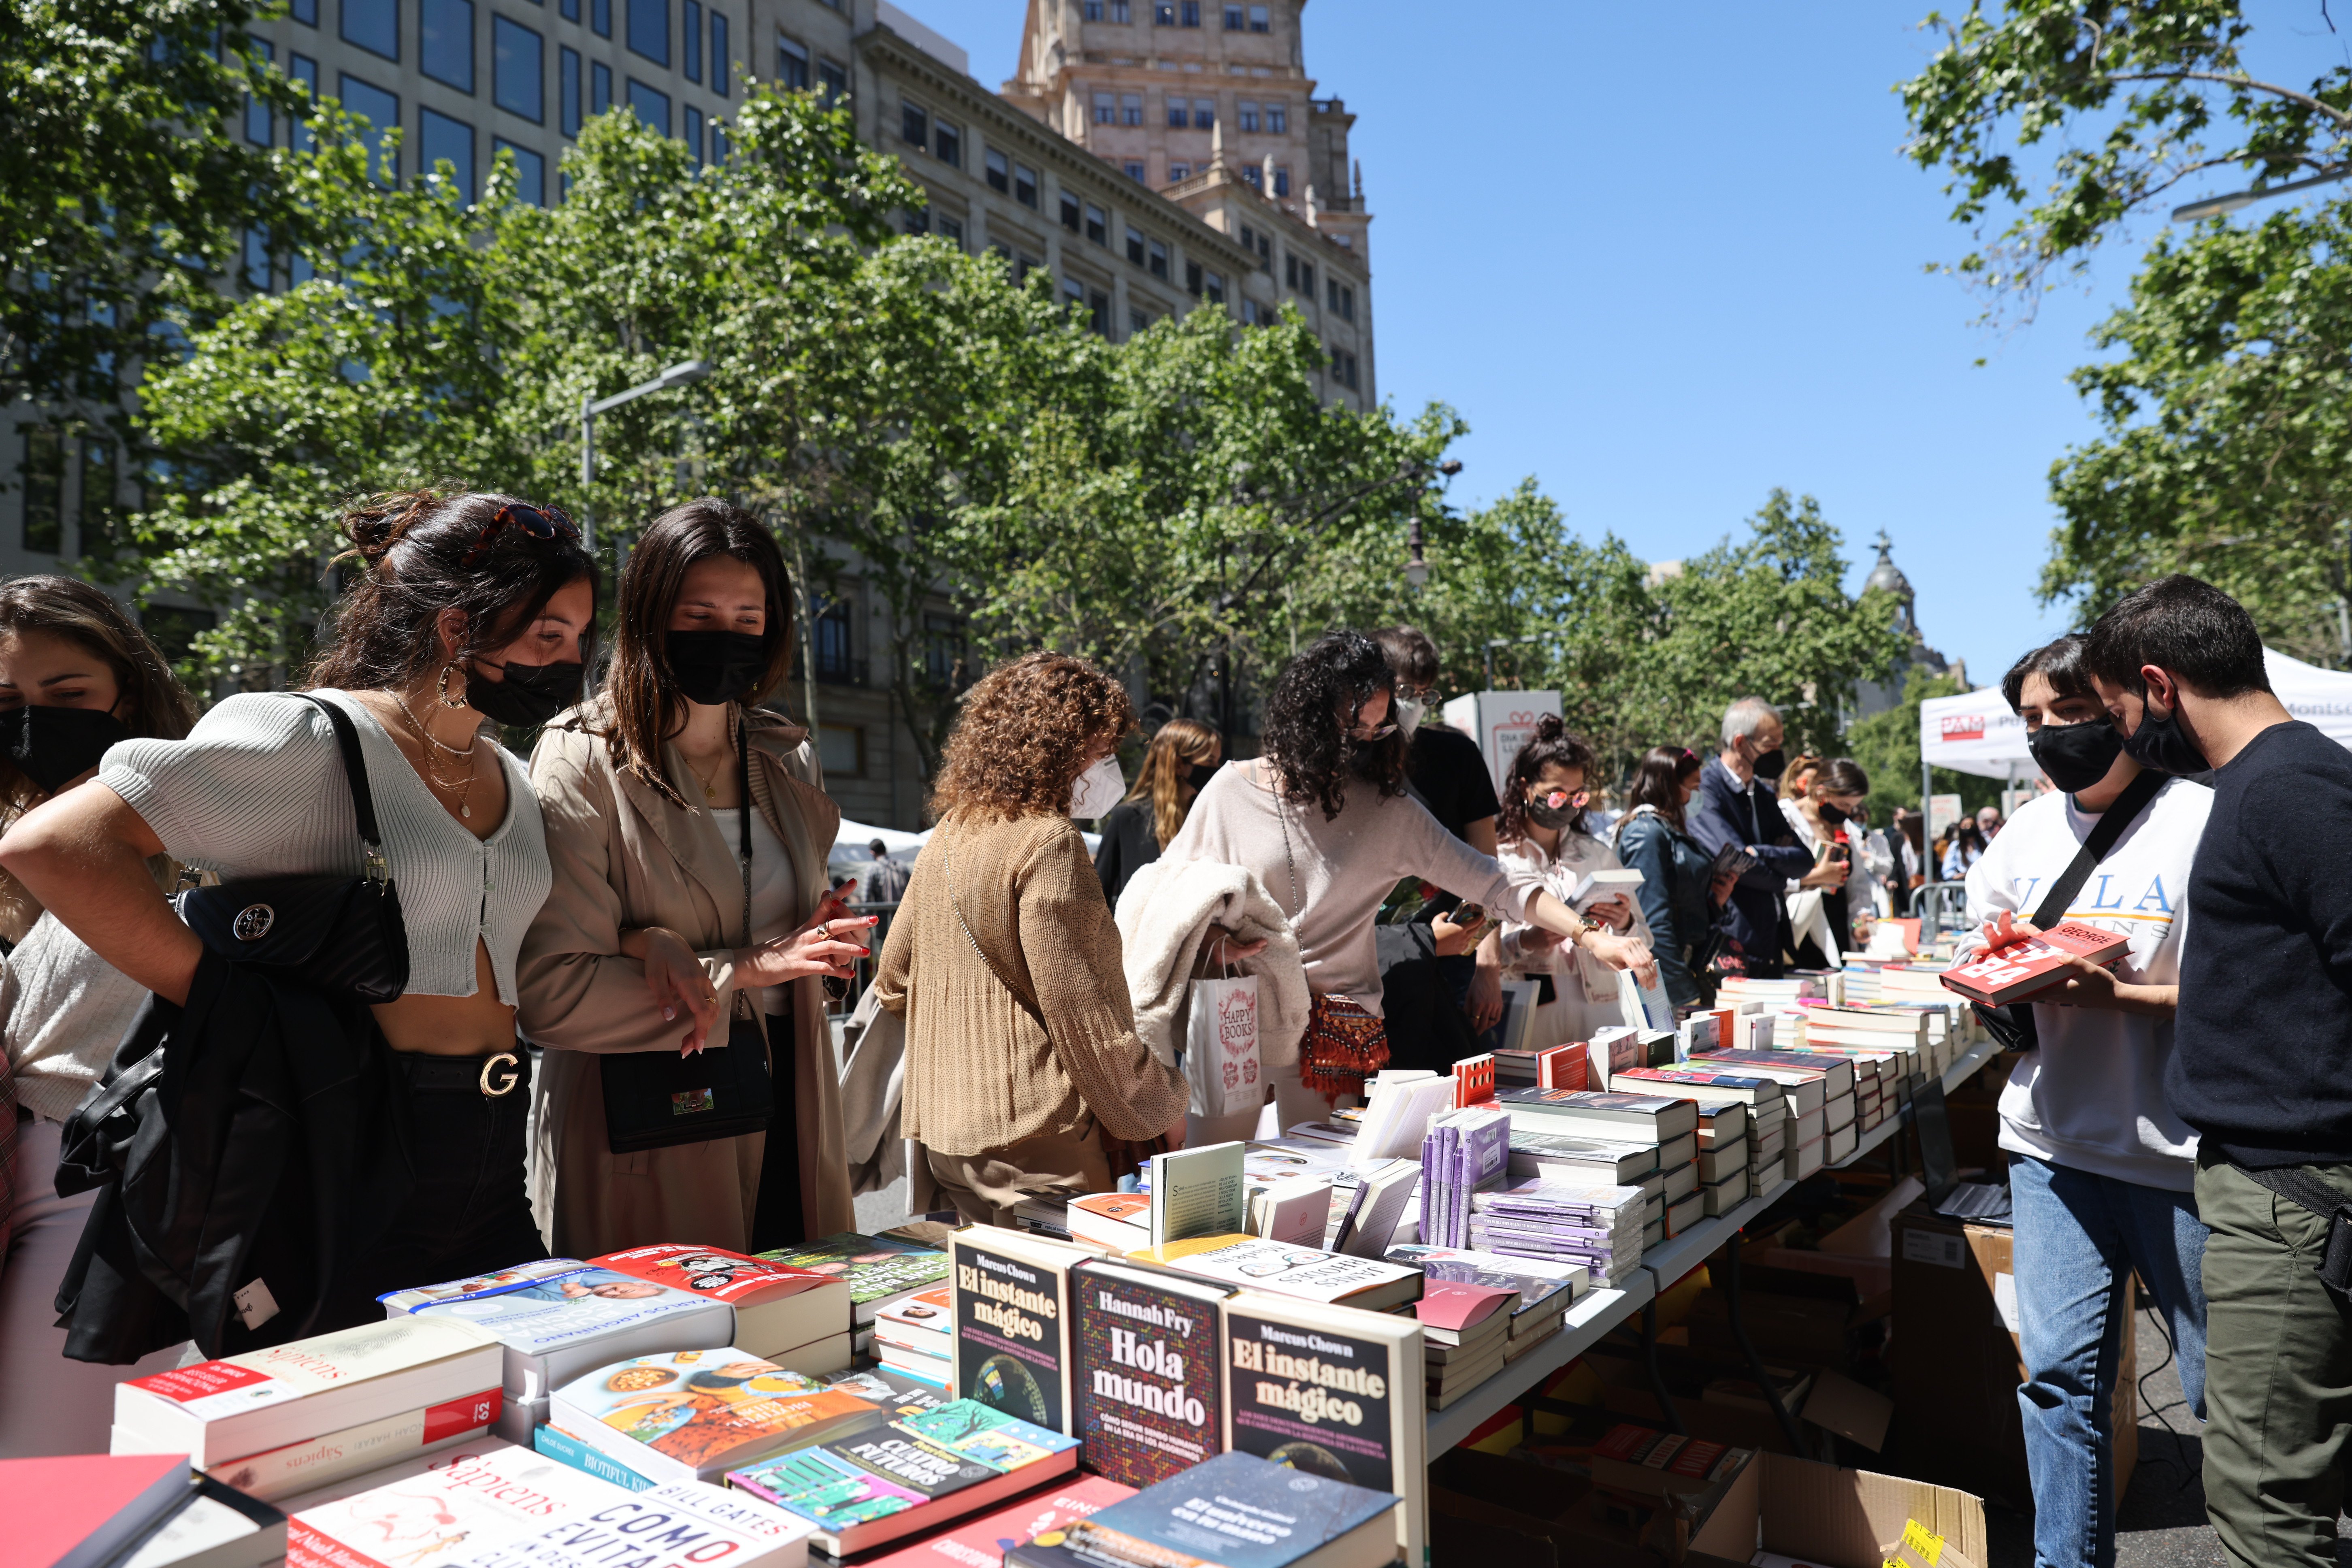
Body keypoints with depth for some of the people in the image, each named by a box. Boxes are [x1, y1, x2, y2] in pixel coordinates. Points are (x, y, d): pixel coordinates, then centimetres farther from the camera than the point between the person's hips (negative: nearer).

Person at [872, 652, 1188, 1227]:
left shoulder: (948, 834, 10)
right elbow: (1082, 1013, -18)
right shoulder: (1048, 843, -16)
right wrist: (1159, 1108, -6)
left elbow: (892, 983, 18)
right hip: (1029, 1142, -9)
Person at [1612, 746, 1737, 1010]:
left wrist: (1716, 900, 0)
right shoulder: (1646, 832, -13)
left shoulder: (1670, 830, 16)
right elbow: (1654, 923, -20)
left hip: (1692, 966, 9)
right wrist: (1686, 997, -21)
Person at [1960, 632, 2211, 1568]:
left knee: (2226, 1386, 10)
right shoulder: (2024, 836, 8)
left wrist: (2116, 995, -24)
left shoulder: (2205, 823, -9)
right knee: (2059, 1371, 7)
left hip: (2180, 1152, -4)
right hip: (2054, 1142, 4)